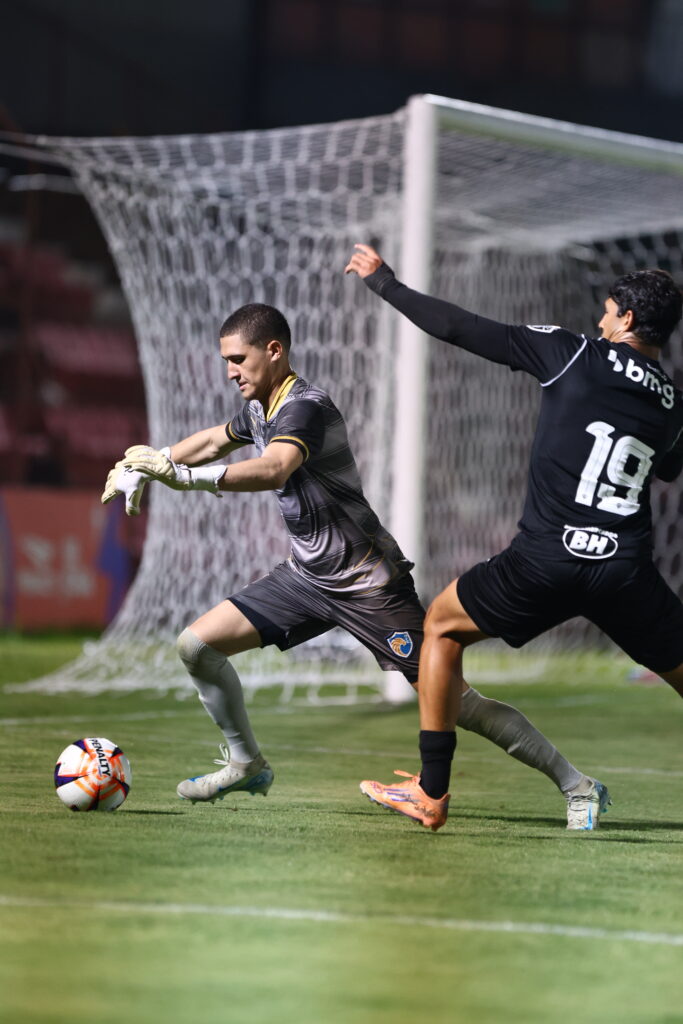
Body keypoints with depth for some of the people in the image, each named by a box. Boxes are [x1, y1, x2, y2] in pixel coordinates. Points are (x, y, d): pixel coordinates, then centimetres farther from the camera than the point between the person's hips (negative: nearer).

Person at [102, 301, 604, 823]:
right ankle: (246, 765, 19)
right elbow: (212, 441, 29)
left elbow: (273, 470, -43)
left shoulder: (306, 407, -22)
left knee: (453, 700, -10)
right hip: (309, 575, 9)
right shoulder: (260, 409, 6)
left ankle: (575, 784, 1)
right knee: (198, 643, 0)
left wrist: (187, 476, -52)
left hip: (369, 585, -9)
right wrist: (145, 465, 19)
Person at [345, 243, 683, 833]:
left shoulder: (573, 356, 1)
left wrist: (384, 282, 14)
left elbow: (461, 329, 2)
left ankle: (431, 794, 15)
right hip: (626, 573, 3)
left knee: (442, 627, 19)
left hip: (548, 560, -2)